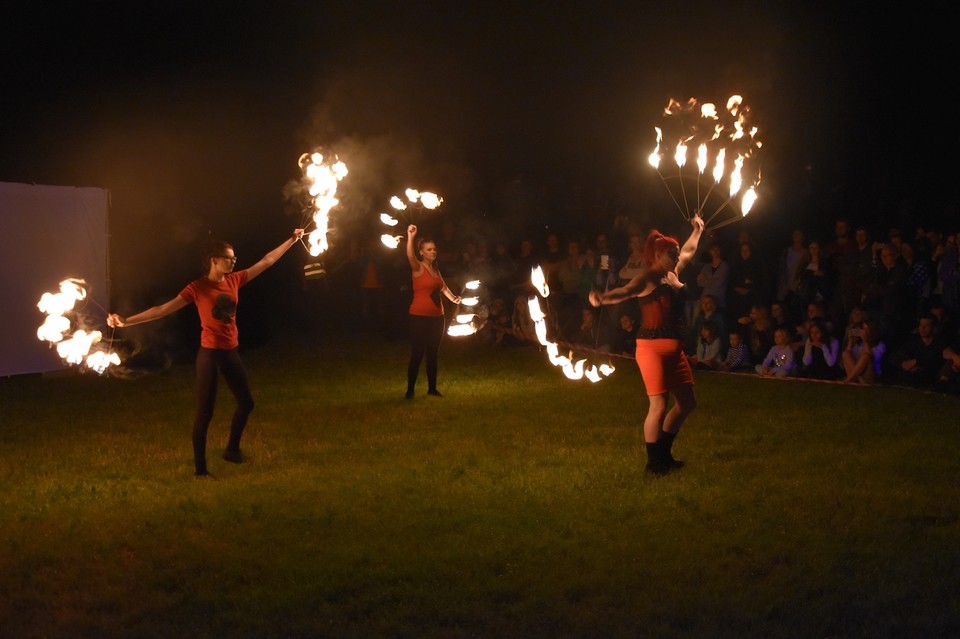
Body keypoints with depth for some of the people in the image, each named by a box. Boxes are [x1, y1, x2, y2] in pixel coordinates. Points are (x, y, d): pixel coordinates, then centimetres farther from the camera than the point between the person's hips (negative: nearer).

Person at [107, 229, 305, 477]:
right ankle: (200, 467, 8)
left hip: (231, 353, 7)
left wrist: (292, 239, 14)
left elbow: (267, 261, 11)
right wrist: (126, 321, -24)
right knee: (205, 412, -2)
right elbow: (163, 309, -16)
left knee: (246, 403, 18)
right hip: (210, 354, -7)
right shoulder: (198, 287, -13)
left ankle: (232, 449, 38)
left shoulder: (234, 280, 2)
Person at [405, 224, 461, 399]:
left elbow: (443, 287, 23)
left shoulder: (435, 269, 13)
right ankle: (410, 390, 0)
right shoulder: (418, 268, -9)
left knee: (433, 353, 11)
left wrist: (453, 298, 3)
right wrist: (410, 237, -45)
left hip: (437, 316, 7)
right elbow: (410, 256, -30)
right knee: (417, 353, -6)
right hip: (420, 316, -7)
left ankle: (432, 388, 20)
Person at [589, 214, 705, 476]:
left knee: (687, 403, 15)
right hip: (652, 347, -9)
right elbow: (625, 291, -29)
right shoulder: (647, 277, -9)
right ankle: (653, 463, 3)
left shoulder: (672, 275, 14)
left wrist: (697, 230, 45)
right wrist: (603, 297, -49)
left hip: (674, 349, 9)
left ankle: (664, 453, 28)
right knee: (658, 406, -10)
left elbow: (688, 252, 35)